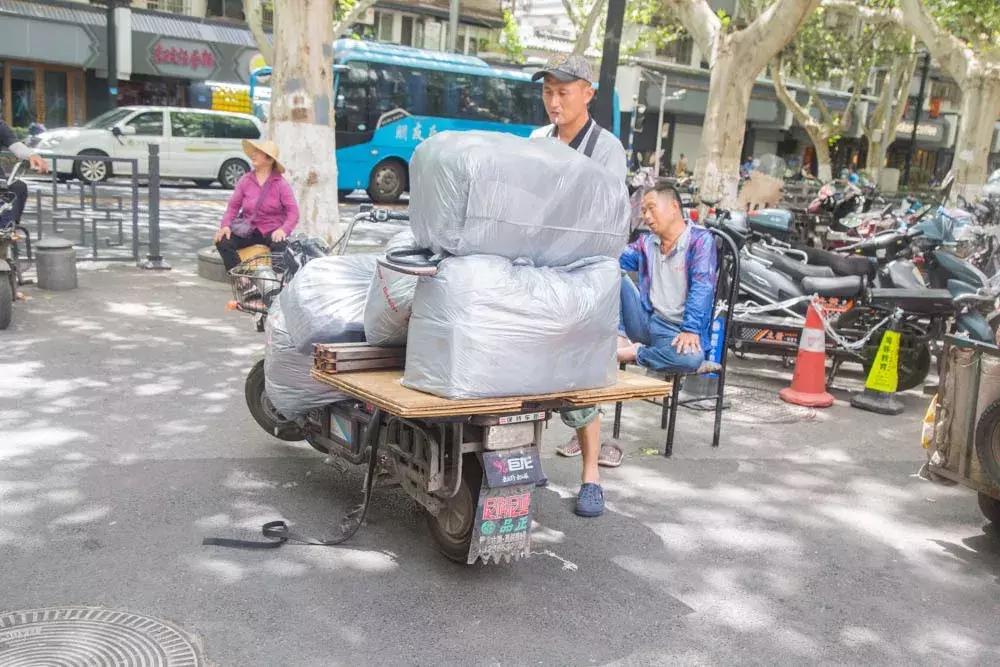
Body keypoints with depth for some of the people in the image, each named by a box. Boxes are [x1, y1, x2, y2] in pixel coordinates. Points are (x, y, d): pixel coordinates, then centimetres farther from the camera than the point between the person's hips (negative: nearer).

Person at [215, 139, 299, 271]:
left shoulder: (281, 184, -2)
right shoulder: (245, 180, 7)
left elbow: (293, 211, -9)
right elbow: (233, 206, 6)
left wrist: (283, 229, -26)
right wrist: (226, 225, -13)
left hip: (272, 230, -3)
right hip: (248, 230, 3)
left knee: (279, 247, -36)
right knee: (222, 242, -23)